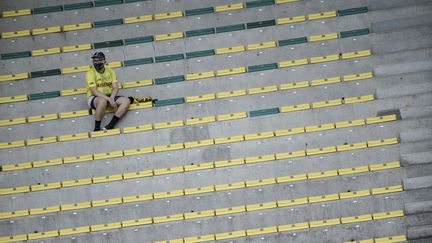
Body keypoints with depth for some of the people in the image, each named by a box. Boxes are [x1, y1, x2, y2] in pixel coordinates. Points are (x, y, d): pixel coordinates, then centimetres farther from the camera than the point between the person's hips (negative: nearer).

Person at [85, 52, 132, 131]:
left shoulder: (109, 71, 7)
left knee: (126, 101, -18)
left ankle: (110, 126, -28)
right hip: (94, 98, -6)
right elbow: (94, 91, -20)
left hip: (109, 96, 6)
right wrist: (109, 99, -28)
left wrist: (111, 98, -20)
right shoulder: (90, 73, -10)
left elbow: (115, 88, 1)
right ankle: (97, 128, -32)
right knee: (103, 100, -40)